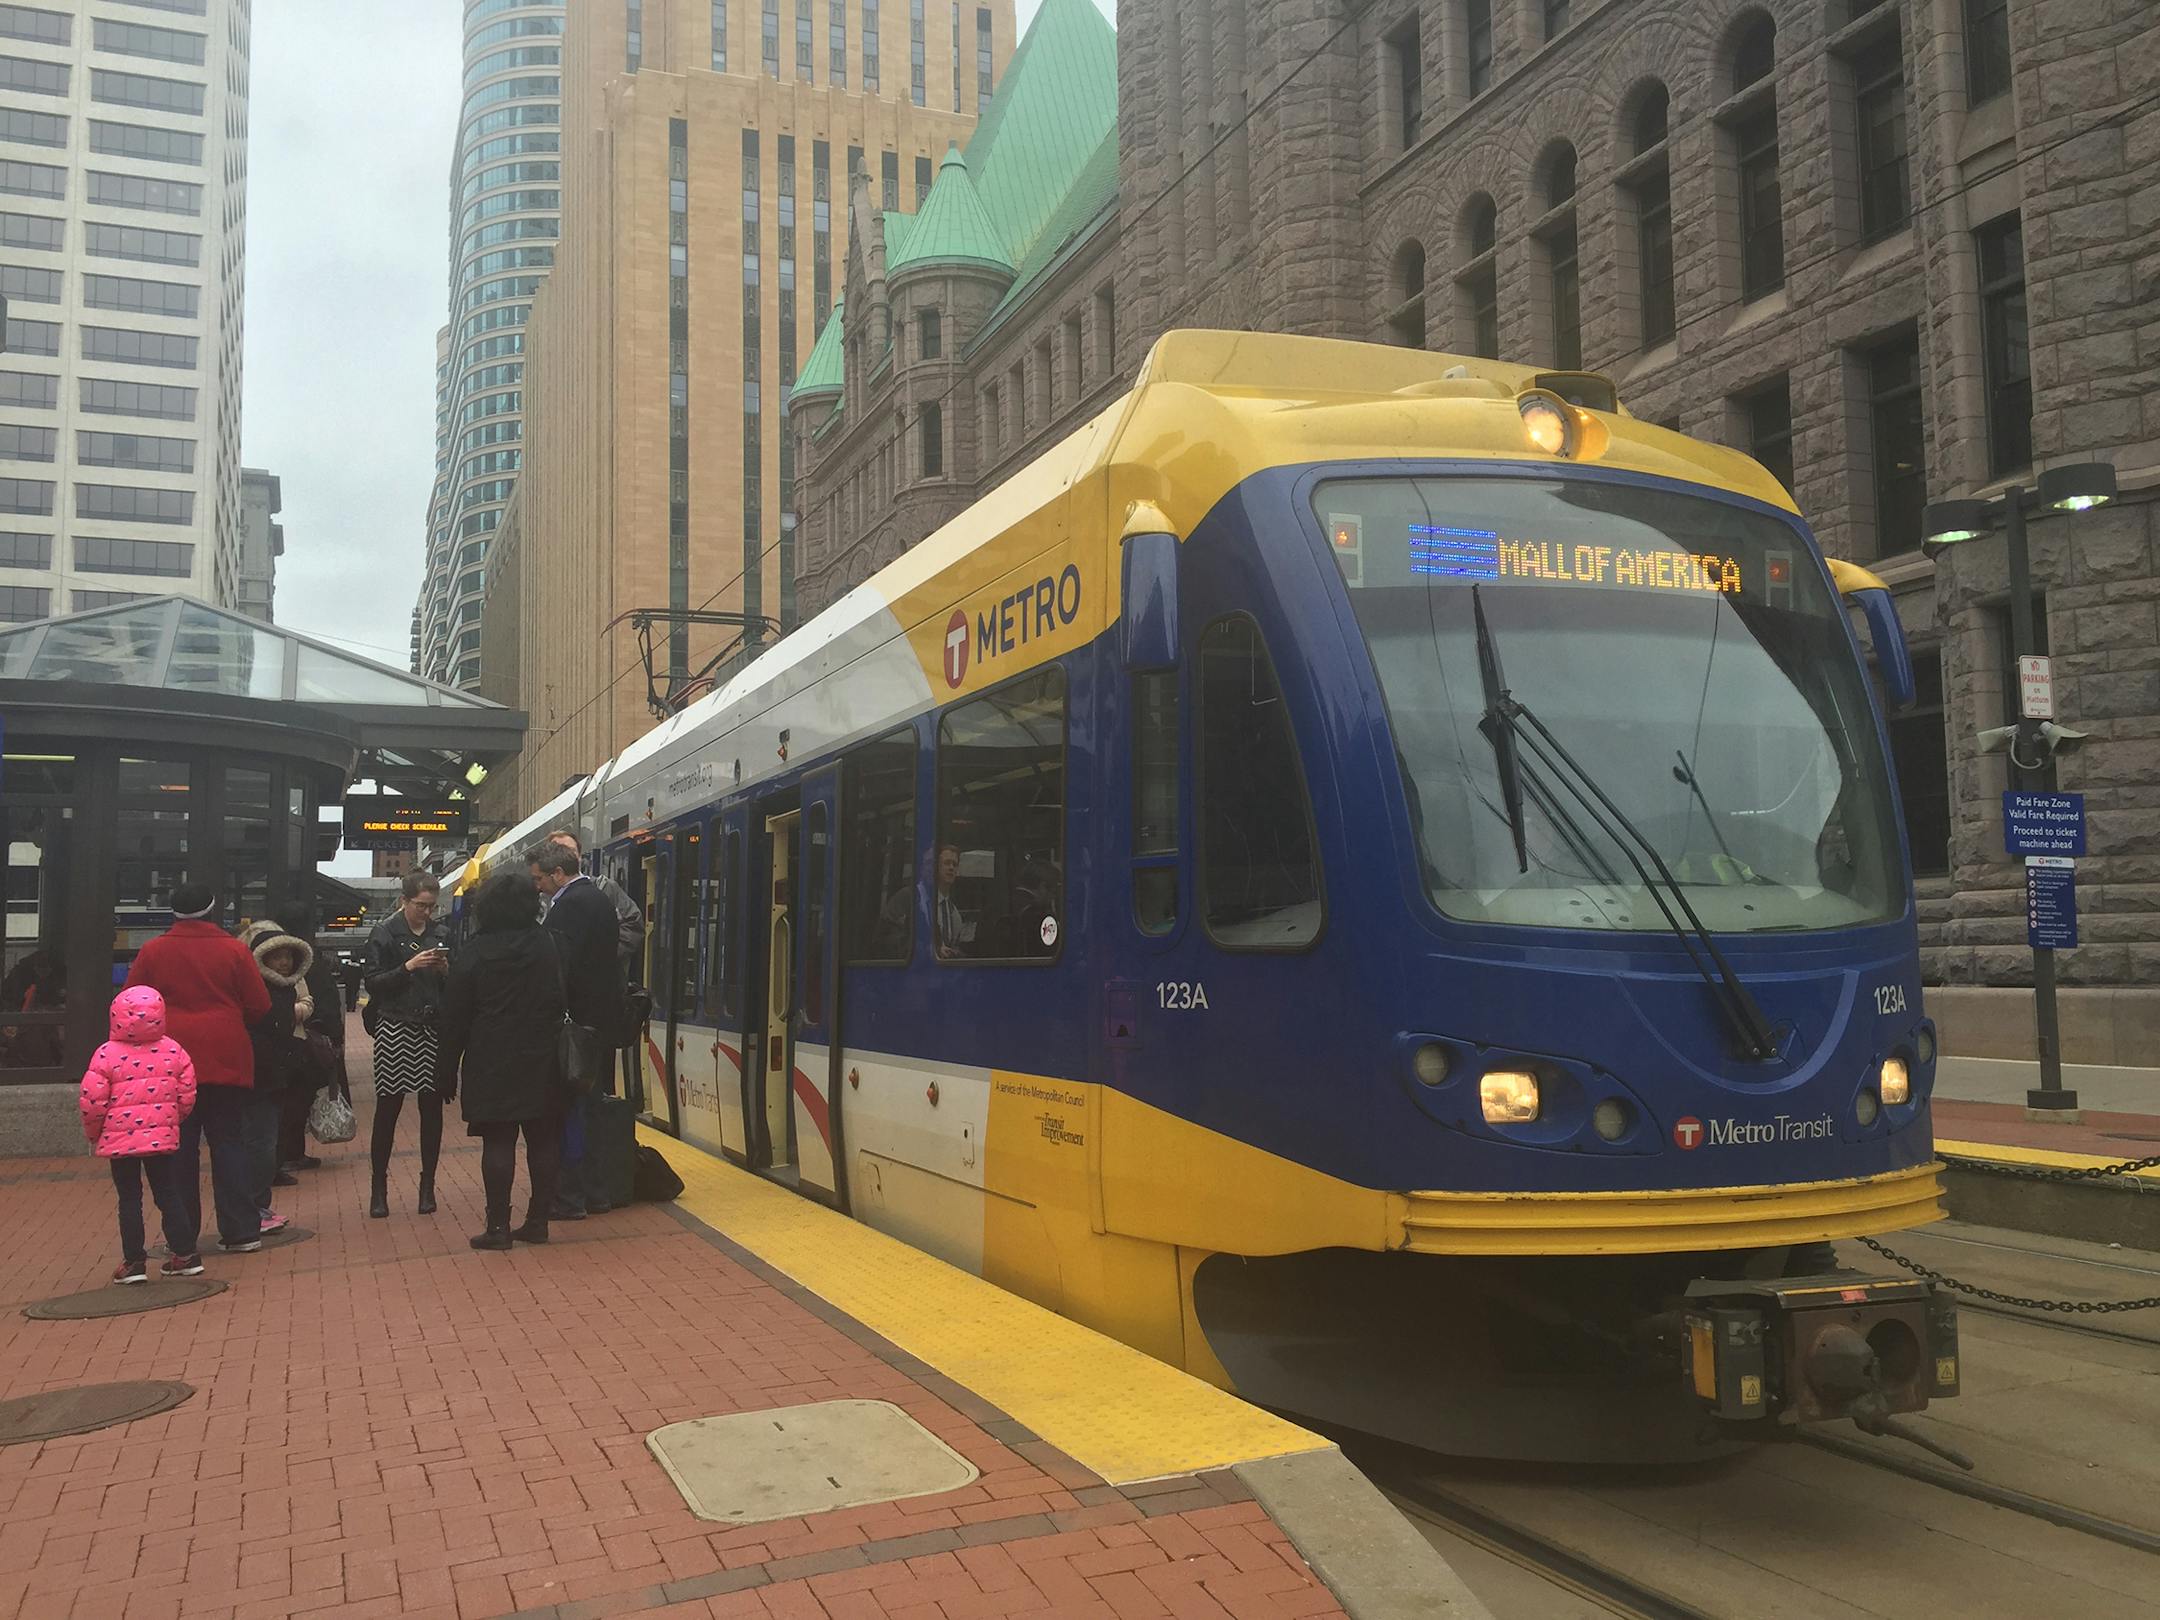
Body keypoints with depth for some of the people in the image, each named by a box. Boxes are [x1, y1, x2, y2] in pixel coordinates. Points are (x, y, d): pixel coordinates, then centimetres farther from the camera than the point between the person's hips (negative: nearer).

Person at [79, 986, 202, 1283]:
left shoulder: (106, 1055, -10)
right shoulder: (173, 1051, -1)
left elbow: (93, 1102, -10)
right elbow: (187, 1095, 1)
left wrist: (93, 1134, 7)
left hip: (119, 1140, -2)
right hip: (163, 1137, 2)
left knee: (129, 1200, 6)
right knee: (169, 1195, 11)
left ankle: (134, 1261, 8)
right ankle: (184, 1253, 13)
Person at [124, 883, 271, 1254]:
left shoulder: (152, 951, 0)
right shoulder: (234, 950, -3)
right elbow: (260, 1007, 0)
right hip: (226, 1062, -1)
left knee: (179, 1148, 7)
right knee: (229, 1143, 6)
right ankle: (241, 1231, 4)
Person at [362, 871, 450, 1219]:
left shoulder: (441, 934, 11)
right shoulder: (384, 933, 0)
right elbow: (373, 983, -6)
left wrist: (445, 971, -6)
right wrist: (408, 967, -16)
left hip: (433, 1030, 3)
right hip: (395, 1030, -3)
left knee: (432, 1107, 4)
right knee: (388, 1108, 0)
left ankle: (428, 1185, 13)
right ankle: (378, 1187, 10)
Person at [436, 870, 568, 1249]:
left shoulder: (475, 953, -4)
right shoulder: (546, 944, 2)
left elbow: (455, 1016, -1)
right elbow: (562, 1000, 4)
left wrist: (448, 1069, 4)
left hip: (492, 1063, -2)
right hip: (541, 1061, 2)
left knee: (497, 1142, 0)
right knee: (543, 1139, 8)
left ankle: (498, 1226, 1)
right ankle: (538, 1221, 12)